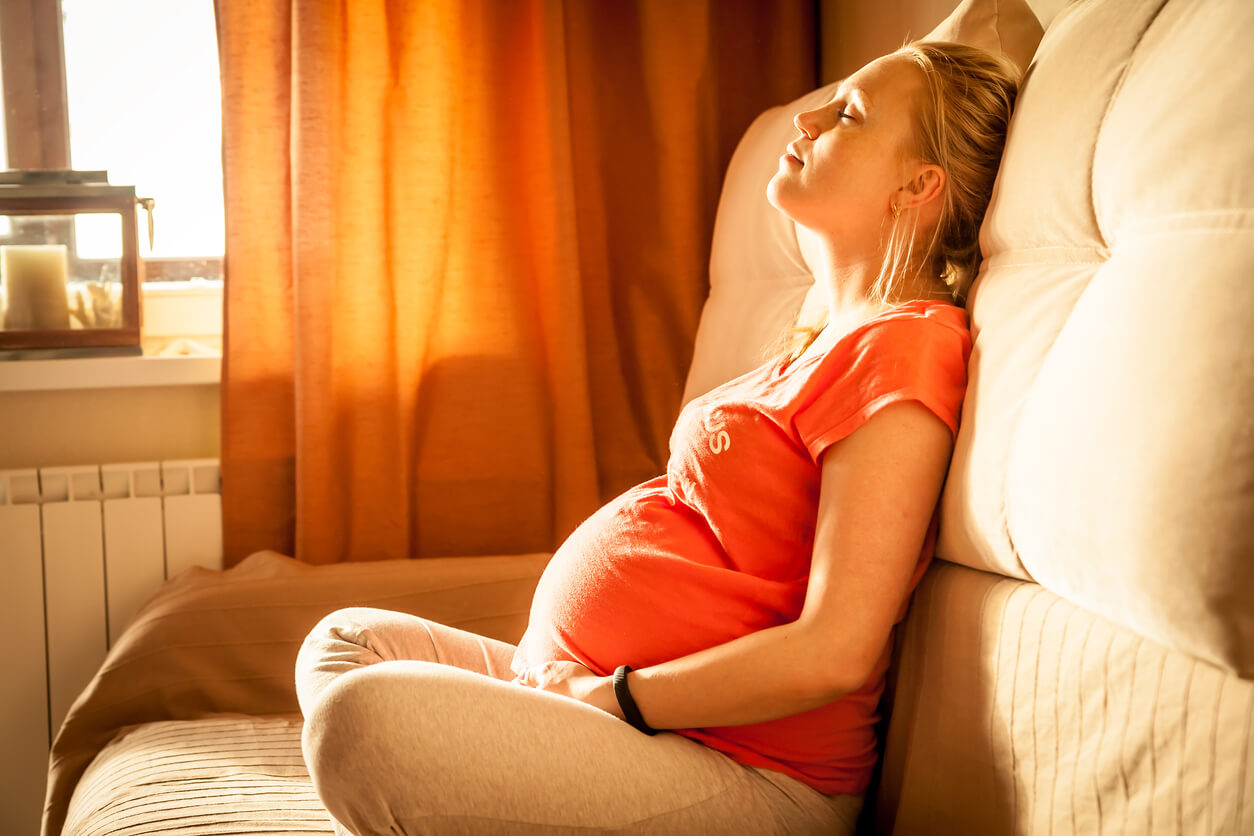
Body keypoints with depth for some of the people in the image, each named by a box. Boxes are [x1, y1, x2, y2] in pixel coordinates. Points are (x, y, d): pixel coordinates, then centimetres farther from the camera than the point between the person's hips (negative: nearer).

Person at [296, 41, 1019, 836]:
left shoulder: (904, 343, -15)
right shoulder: (832, 335, 16)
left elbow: (834, 651, -22)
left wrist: (608, 696, -14)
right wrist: (561, 673, 6)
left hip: (745, 771, -10)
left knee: (365, 717, -29)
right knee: (348, 641, 13)